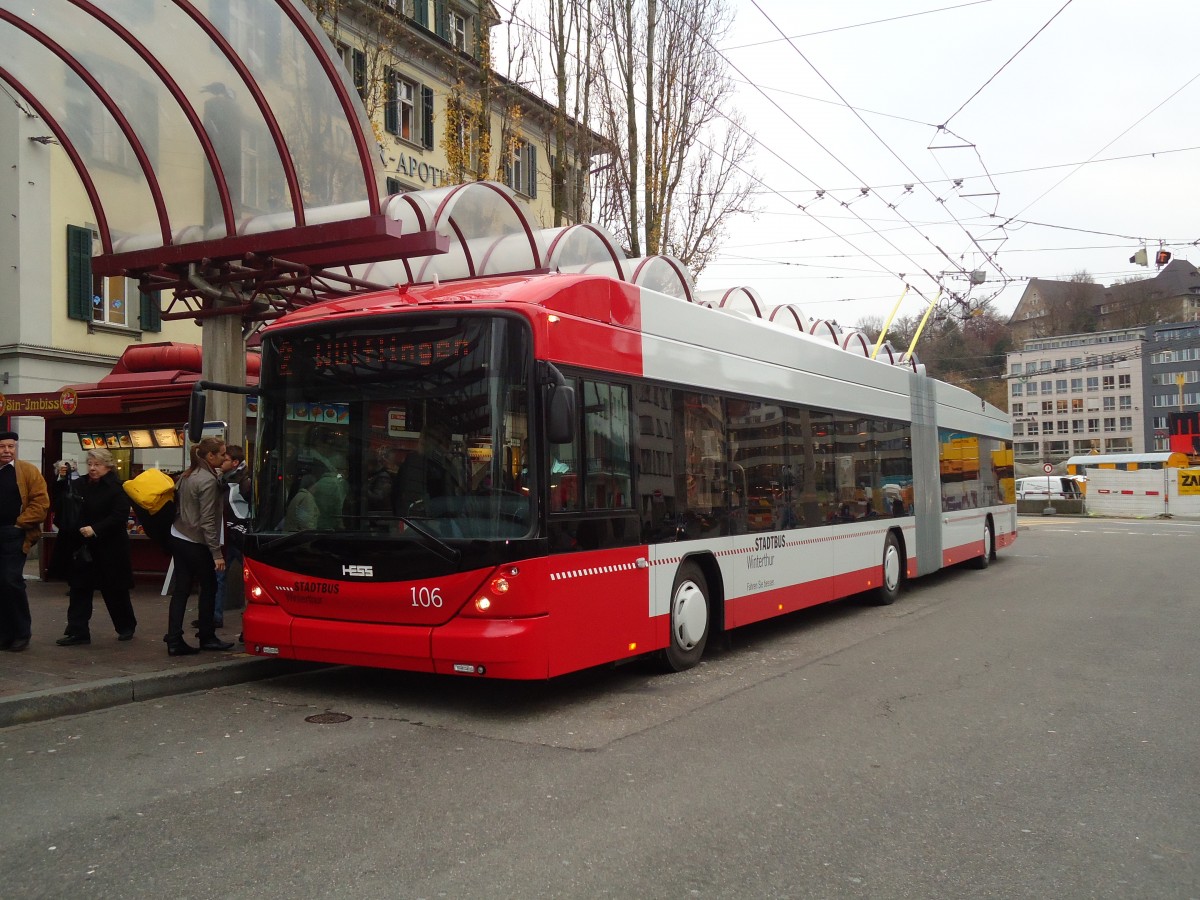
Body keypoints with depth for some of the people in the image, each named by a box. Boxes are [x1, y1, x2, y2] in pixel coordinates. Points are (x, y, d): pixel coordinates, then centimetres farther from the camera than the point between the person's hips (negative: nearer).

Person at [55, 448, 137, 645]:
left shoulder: (117, 488, -9)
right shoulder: (80, 485, 9)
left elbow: (119, 516, -18)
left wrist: (95, 529, -25)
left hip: (108, 549, -5)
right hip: (82, 549, 5)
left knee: (115, 591, 7)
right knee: (79, 589, 3)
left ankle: (127, 627, 26)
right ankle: (77, 631, 8)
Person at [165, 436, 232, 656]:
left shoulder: (187, 476, 10)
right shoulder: (208, 481, -17)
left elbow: (178, 505, 14)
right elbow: (208, 521, -20)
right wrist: (217, 553, -19)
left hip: (178, 538, 8)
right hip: (197, 543, -8)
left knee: (181, 590, 6)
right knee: (209, 588, 8)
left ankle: (174, 641, 4)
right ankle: (206, 637, 17)